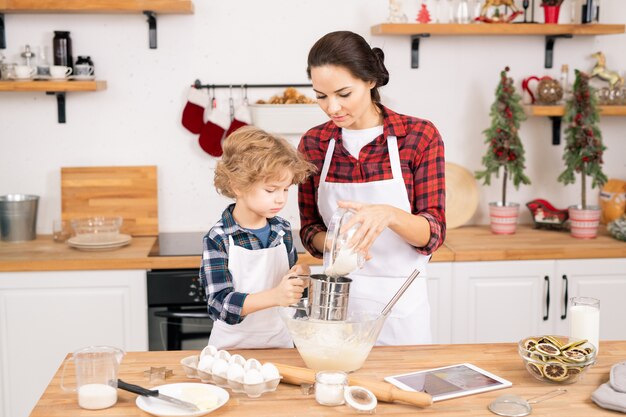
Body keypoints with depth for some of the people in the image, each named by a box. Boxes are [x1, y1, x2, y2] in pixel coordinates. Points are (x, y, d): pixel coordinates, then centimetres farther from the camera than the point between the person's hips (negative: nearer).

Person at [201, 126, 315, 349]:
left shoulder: (282, 229, 4)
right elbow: (220, 304, -19)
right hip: (232, 346, -3)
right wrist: (275, 296, -30)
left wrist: (299, 276, -4)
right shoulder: (218, 239, -11)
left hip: (279, 341, 3)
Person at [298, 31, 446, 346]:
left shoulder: (420, 136, -10)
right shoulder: (313, 144, -1)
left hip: (399, 301, -2)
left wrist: (389, 214, -30)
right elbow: (310, 230, 5)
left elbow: (433, 234, -10)